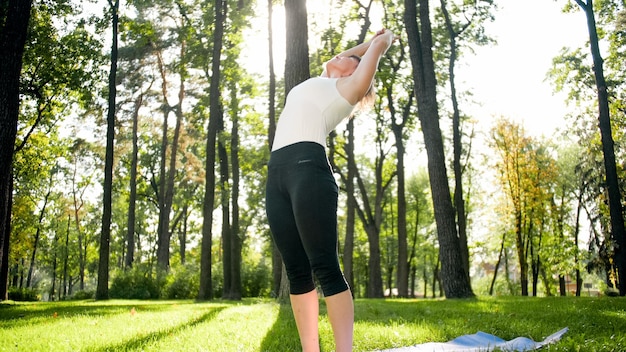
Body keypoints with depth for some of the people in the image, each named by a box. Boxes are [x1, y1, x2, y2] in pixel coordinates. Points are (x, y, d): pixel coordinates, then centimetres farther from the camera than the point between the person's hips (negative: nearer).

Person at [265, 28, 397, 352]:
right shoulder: (321, 81, 34)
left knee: (326, 268, -14)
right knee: (297, 272, 0)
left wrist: (384, 38, 46)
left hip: (308, 167, -7)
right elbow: (331, 62, 54)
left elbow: (381, 46, 23)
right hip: (276, 174, 7)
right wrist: (367, 41, 56)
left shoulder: (350, 87, 15)